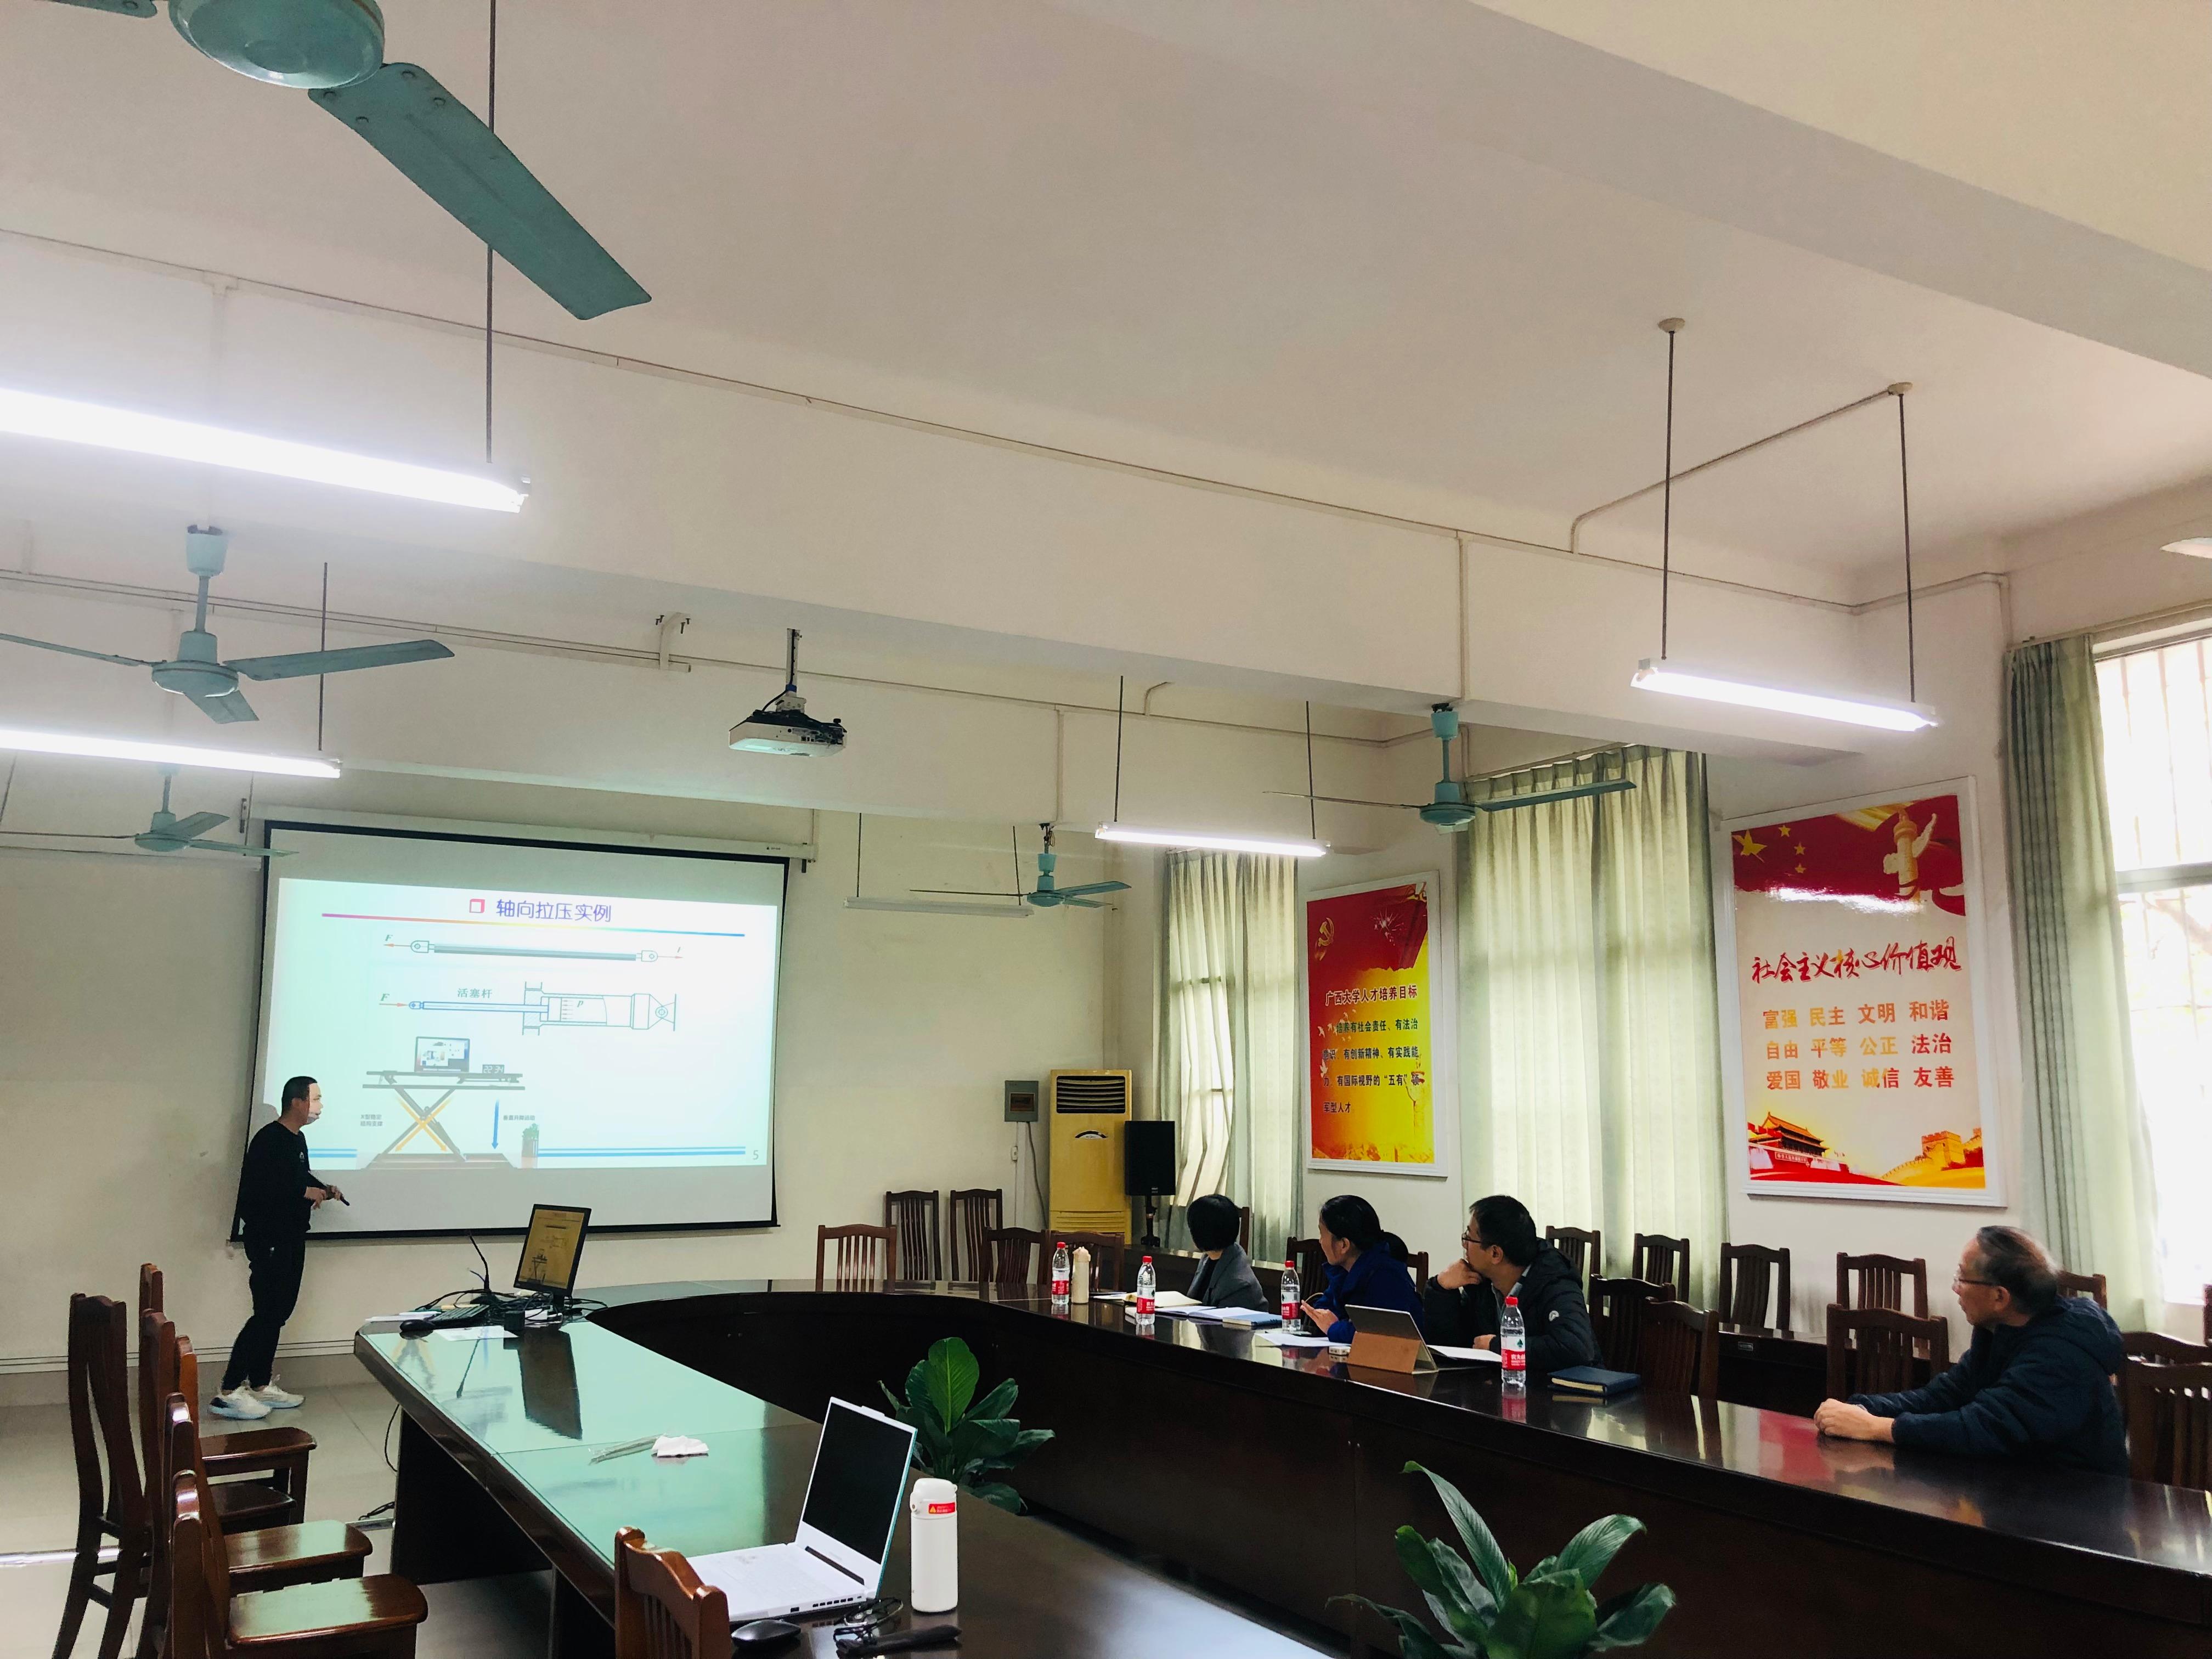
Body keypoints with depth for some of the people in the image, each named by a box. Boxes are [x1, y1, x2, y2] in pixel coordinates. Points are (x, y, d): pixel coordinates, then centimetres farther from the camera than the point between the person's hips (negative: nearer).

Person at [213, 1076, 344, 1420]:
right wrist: (306, 1192, -19)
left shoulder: (297, 1139, 12)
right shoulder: (269, 1140, -18)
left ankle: (260, 1386, 20)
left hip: (291, 1238, 10)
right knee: (267, 1314, -11)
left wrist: (323, 1188, 9)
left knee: (278, 1313, 12)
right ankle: (229, 1393, -6)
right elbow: (258, 1187, -27)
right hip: (268, 1239, -10)